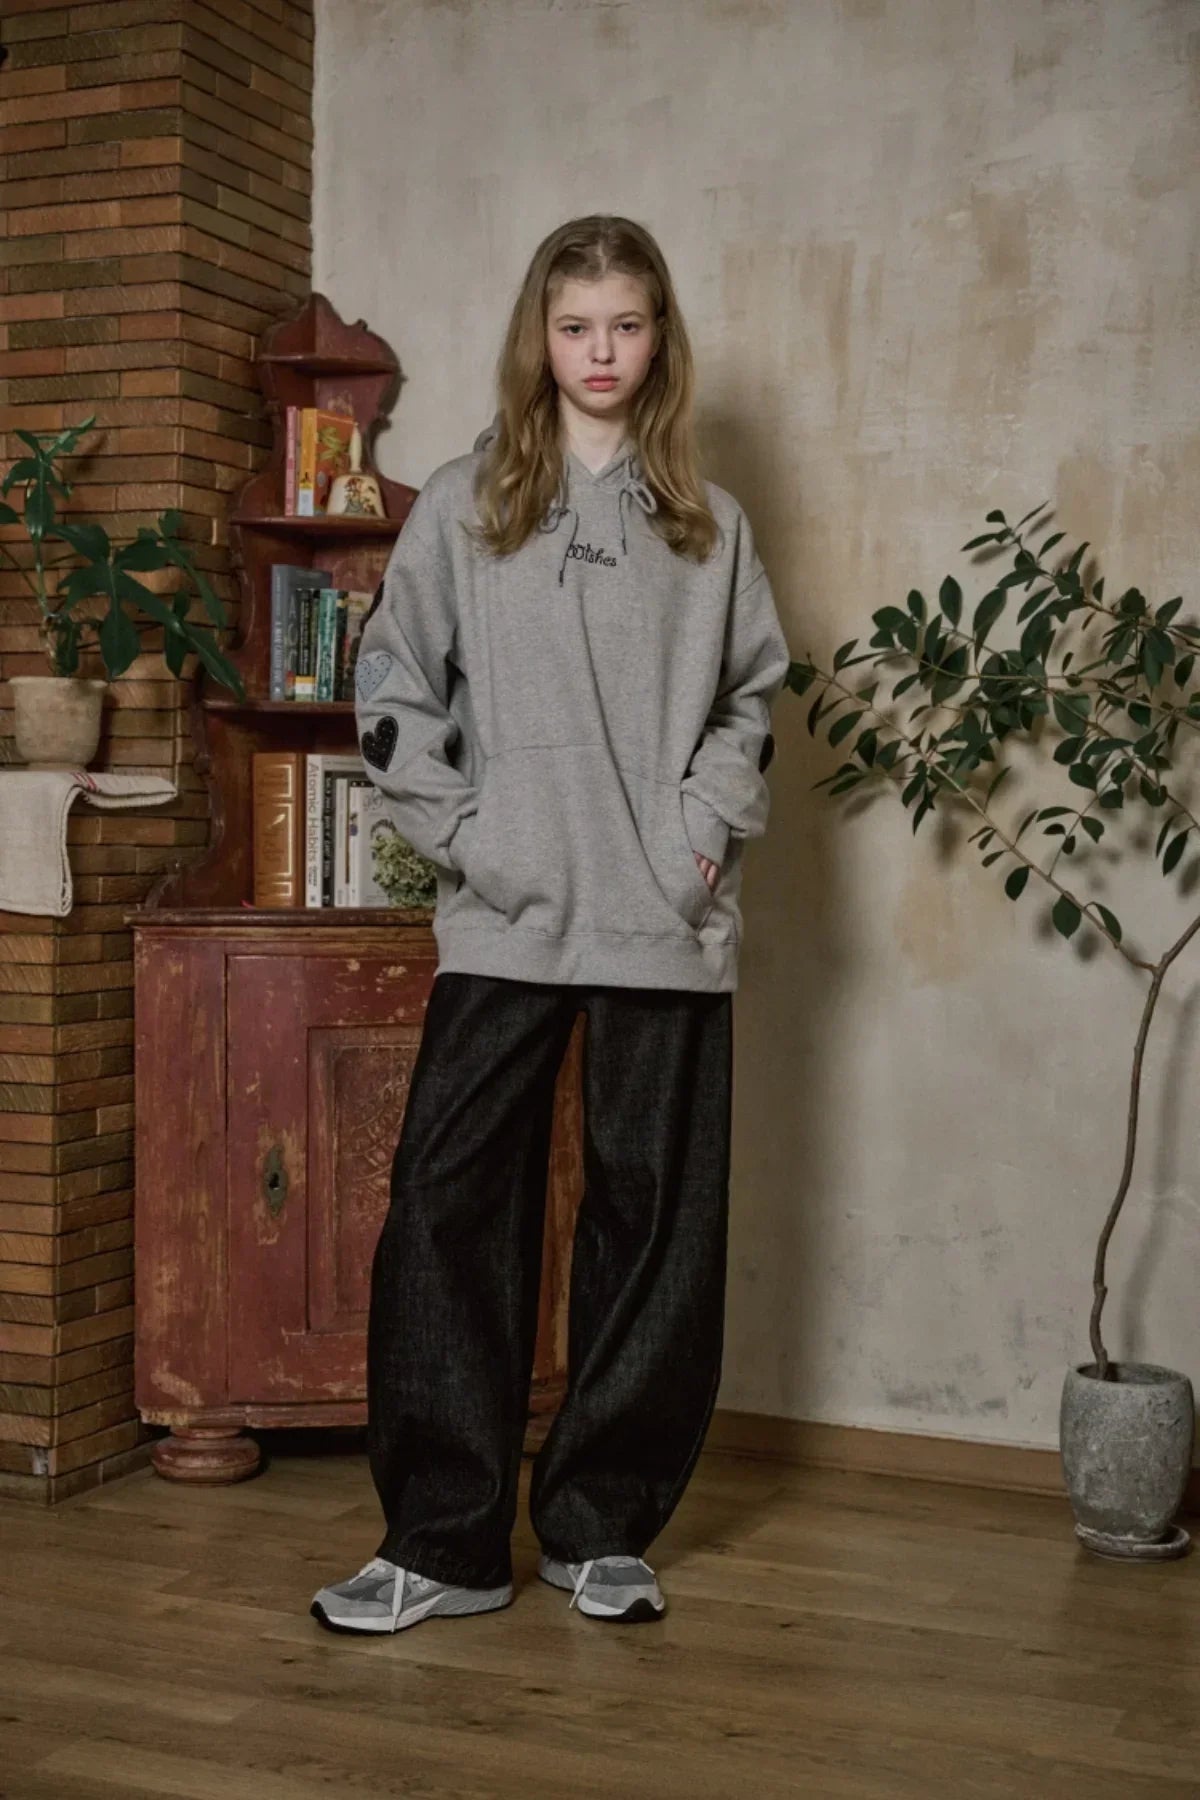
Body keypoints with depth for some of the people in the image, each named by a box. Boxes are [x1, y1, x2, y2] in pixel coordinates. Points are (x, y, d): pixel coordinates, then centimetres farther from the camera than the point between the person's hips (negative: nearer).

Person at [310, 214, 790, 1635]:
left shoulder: (706, 524, 11)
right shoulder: (463, 505, 6)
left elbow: (753, 694, 13)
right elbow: (393, 685, 4)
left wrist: (708, 828, -2)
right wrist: (463, 833, -6)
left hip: (667, 924, 2)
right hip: (505, 919, -1)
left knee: (651, 1214, 5)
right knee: (449, 1208, -3)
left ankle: (603, 1527, 19)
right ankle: (443, 1539, 7)